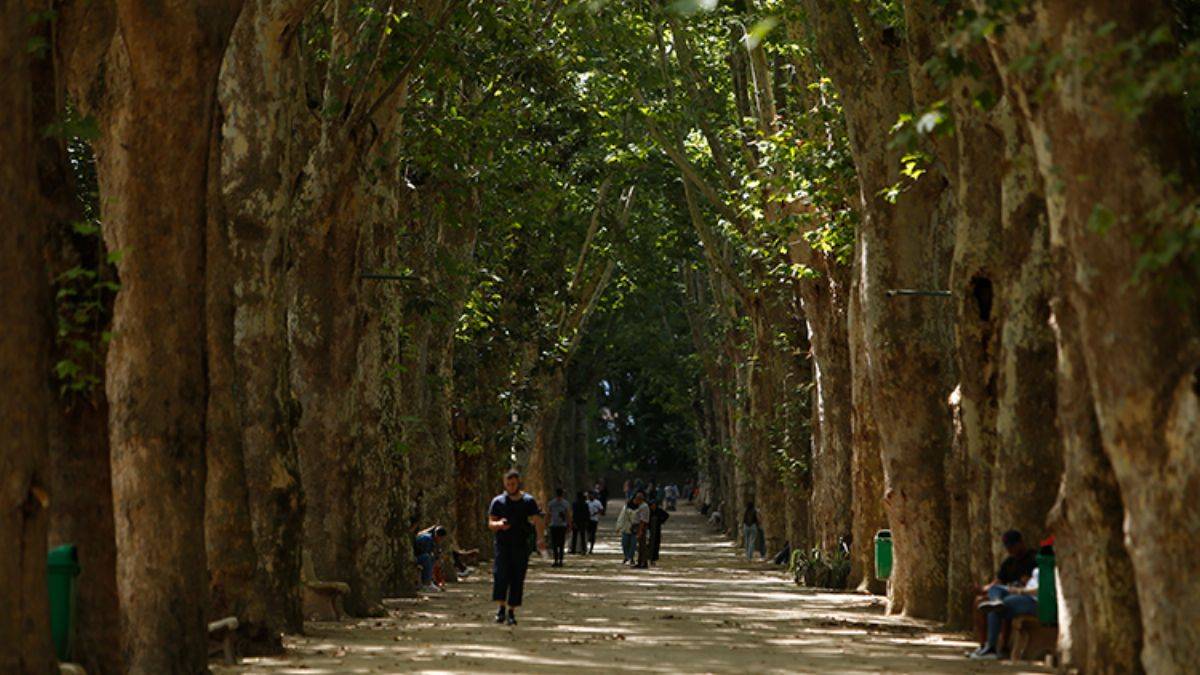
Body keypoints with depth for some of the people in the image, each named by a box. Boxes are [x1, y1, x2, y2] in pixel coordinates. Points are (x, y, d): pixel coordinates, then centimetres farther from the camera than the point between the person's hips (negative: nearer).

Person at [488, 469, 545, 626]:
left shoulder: (528, 501, 4)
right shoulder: (498, 501, 5)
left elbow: (538, 521, 0)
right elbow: (490, 523, 6)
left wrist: (540, 539, -18)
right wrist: (499, 524, -18)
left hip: (521, 545, 0)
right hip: (502, 544, 0)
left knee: (517, 579, 0)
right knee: (501, 574, -17)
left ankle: (511, 612, 9)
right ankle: (501, 607, -6)